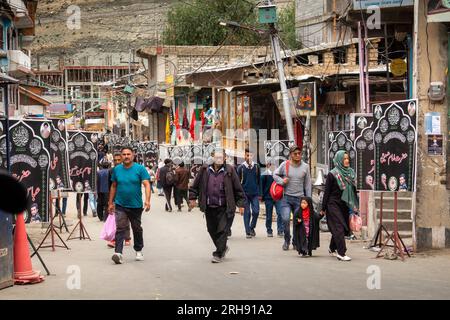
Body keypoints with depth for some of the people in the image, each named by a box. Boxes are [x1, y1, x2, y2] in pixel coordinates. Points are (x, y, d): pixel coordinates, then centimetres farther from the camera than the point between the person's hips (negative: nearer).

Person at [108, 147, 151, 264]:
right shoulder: (117, 169, 3)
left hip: (136, 206, -1)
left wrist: (147, 200, -25)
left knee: (137, 229, 15)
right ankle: (118, 253, -17)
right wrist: (111, 203, 11)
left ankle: (138, 251, 32)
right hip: (120, 206, 1)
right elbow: (113, 186, 11)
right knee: (120, 229, -11)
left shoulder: (140, 169, -6)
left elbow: (147, 184, -12)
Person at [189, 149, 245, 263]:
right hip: (209, 207, 4)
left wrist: (240, 203, 1)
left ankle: (219, 254, 2)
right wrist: (193, 198, 10)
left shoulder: (229, 171, -2)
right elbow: (195, 185, 14)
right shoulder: (205, 170, 4)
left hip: (223, 207, -3)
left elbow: (238, 188, 1)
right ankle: (222, 248, 33)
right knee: (212, 230, 12)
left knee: (222, 230, -6)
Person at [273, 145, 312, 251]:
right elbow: (275, 174, 11)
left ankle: (296, 242, 19)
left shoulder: (305, 167, 4)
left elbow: (307, 184, 9)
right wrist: (281, 181, -9)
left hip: (299, 198, 2)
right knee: (285, 219, -12)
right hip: (286, 197, -1)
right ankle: (287, 240, 8)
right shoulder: (284, 165, -2)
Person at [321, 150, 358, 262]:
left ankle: (332, 249, 29)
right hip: (334, 205, -6)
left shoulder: (350, 172, 8)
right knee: (339, 228, -10)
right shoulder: (332, 174, -8)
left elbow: (354, 190, 13)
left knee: (344, 227, 12)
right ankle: (341, 253, -10)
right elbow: (327, 191, -7)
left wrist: (355, 207, 10)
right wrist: (323, 208, -7)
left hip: (344, 206, 6)